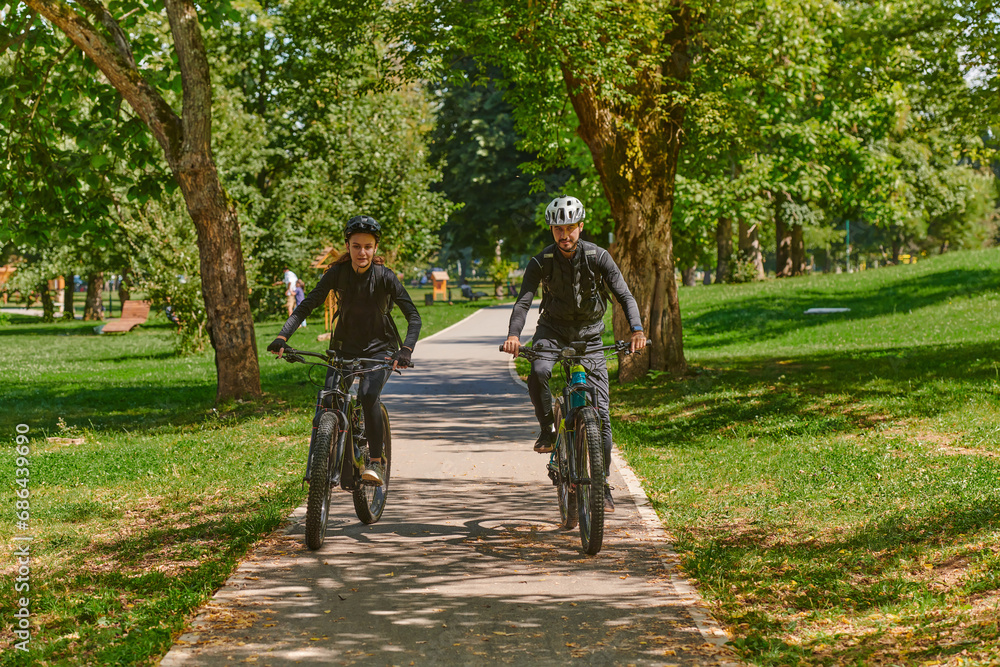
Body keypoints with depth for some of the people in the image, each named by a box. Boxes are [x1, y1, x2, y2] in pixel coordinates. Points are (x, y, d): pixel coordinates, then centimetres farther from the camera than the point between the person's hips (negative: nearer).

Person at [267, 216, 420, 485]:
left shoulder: (385, 277, -15)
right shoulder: (337, 273, -9)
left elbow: (413, 316, -20)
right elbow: (307, 305, -13)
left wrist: (406, 350, -37)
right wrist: (282, 336, -28)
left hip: (379, 349, -2)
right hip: (345, 348, 2)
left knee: (368, 395, -33)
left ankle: (376, 462, -21)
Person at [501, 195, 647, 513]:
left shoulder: (598, 257, -13)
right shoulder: (541, 262, -13)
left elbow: (624, 295, -17)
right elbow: (523, 301, -22)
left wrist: (637, 329, -37)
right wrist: (513, 334, -43)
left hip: (589, 335, 0)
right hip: (553, 331, 0)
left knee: (600, 413, -6)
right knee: (538, 371, -36)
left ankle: (602, 485, 6)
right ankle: (548, 429, -10)